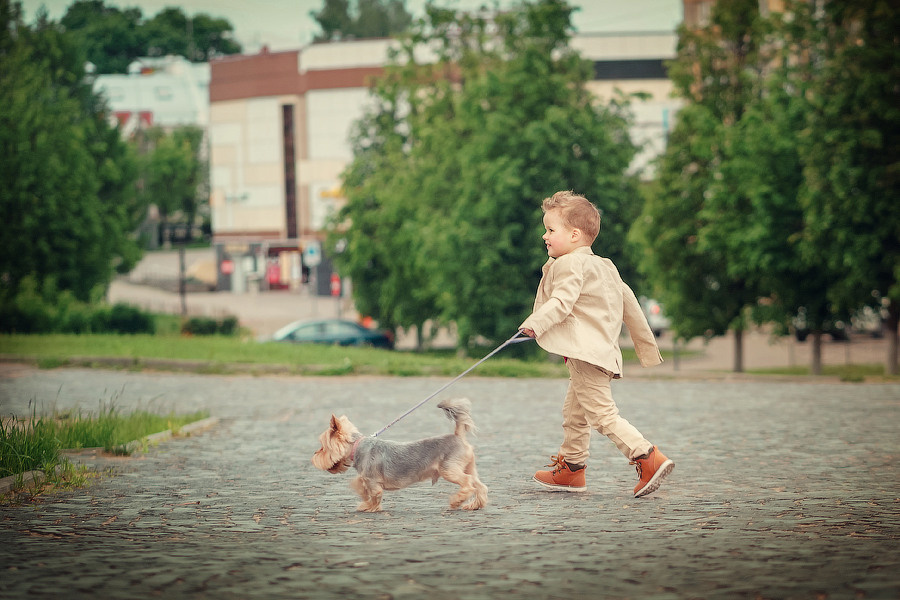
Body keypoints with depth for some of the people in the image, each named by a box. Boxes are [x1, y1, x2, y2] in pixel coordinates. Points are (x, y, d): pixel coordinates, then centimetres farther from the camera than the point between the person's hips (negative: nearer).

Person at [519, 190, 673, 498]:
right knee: (574, 413, 20)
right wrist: (646, 344, 27)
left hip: (586, 352, -11)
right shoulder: (604, 265, 20)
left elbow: (562, 302, -25)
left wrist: (536, 323, -35)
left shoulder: (569, 265, -10)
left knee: (602, 414, -13)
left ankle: (648, 458, -20)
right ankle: (571, 467, 30)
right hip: (603, 351, 11)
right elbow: (628, 302, 23)